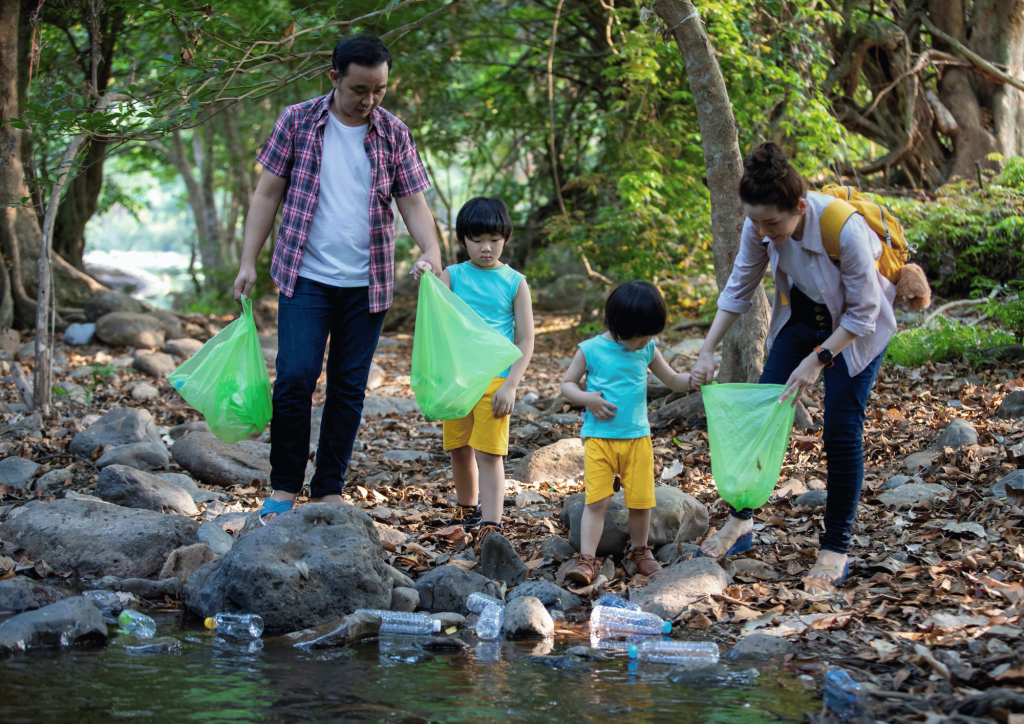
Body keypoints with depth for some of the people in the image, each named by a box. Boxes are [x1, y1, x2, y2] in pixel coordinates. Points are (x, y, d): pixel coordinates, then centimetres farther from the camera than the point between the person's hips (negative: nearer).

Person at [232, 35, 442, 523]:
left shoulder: (394, 135, 3)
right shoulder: (297, 122, -1)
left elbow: (413, 203, 3)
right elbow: (267, 194, 3)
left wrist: (432, 252, -16)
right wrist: (248, 262, -2)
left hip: (367, 283, 2)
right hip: (306, 277, -2)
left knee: (349, 387, 6)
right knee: (295, 378, -10)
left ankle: (329, 491, 17)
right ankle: (283, 488, 4)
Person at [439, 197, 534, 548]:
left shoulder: (514, 282, 1)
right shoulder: (452, 275, 6)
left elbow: (525, 341, 1)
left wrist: (510, 385, -10)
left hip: (495, 379, -3)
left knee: (489, 454, -9)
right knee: (459, 449, 13)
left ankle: (490, 527, -12)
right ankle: (467, 508, 35)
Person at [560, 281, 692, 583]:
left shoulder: (647, 351, 6)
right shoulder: (591, 350, -4)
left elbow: (672, 380, 17)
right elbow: (567, 383, 4)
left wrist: (693, 378, -5)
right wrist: (587, 398, -15)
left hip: (637, 437, 3)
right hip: (599, 437, -3)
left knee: (641, 500, 5)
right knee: (596, 500, -8)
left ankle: (639, 550, 27)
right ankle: (586, 560, -6)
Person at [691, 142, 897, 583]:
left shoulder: (845, 231, -37)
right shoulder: (759, 228, -22)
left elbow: (861, 314, -26)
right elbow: (738, 290, -7)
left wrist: (817, 360, -29)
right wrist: (708, 350, -12)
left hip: (855, 328, -5)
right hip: (799, 317, 5)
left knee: (841, 431, -7)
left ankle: (835, 548, 5)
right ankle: (741, 521, 16)